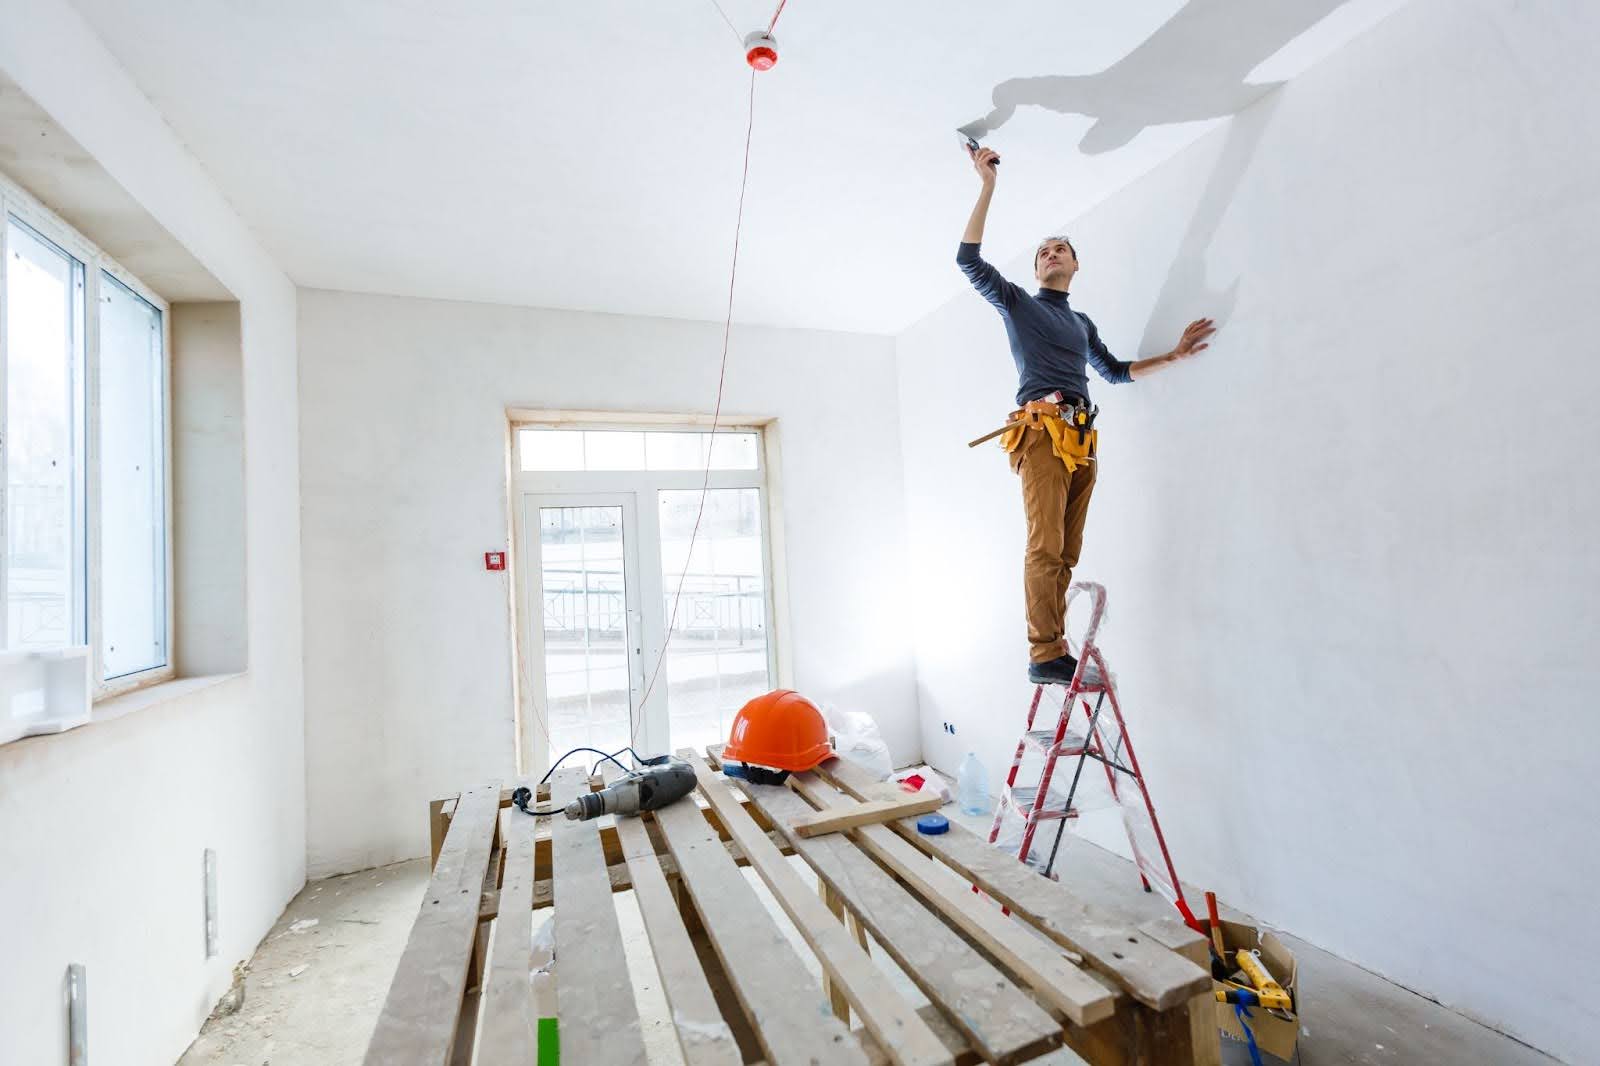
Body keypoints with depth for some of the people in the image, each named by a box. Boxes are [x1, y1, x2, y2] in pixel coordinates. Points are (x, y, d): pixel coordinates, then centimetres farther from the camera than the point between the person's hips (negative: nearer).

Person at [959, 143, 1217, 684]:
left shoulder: (1083, 324, 32)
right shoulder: (1017, 303, 16)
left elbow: (1116, 371, 38)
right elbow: (969, 259, 6)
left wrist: (1173, 355, 31)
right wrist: (987, 186, 6)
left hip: (1082, 438, 6)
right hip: (1042, 430, -6)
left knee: (1065, 553, -3)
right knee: (1045, 546, -17)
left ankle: (1054, 651, -2)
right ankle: (1044, 654, -18)